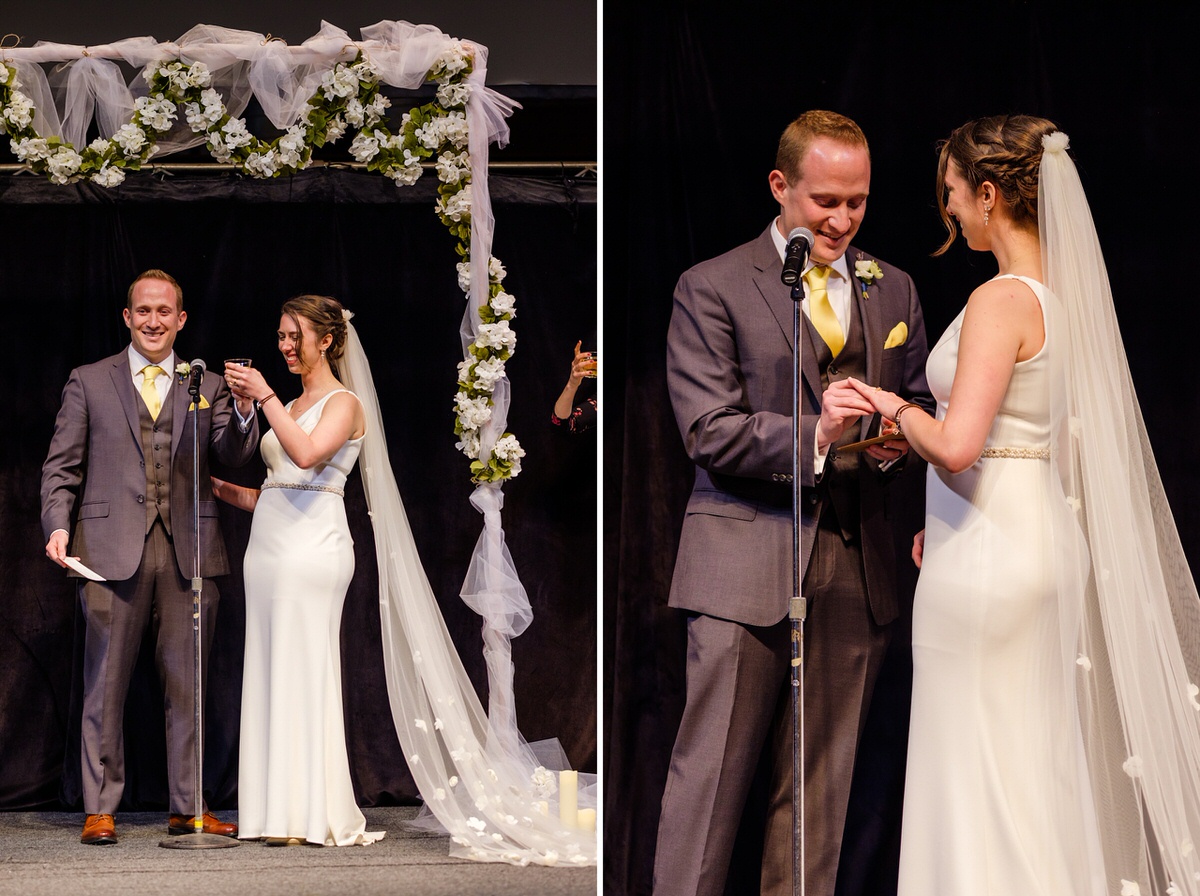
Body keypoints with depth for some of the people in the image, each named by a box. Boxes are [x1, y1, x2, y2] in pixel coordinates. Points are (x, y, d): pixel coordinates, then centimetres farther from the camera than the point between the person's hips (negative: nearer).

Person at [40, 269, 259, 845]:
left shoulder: (206, 386, 14)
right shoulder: (89, 382, 10)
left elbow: (233, 457, 2)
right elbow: (62, 466, 7)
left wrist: (244, 409, -17)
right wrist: (58, 526, -8)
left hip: (189, 552, 2)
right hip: (113, 549, -2)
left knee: (188, 684, 5)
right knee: (106, 683, 1)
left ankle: (189, 808, 12)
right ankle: (100, 809, 6)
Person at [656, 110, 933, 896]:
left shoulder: (893, 290, 15)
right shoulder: (712, 289, 0)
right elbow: (710, 434, -8)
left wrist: (899, 442, -4)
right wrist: (813, 434, -23)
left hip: (856, 570, 4)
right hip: (747, 566, -4)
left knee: (822, 786, 7)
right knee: (711, 774, -4)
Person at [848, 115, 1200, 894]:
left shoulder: (1001, 302, -17)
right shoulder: (1064, 294, 9)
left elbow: (957, 445, -27)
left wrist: (897, 407, -8)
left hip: (987, 554, -9)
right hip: (1042, 534, 9)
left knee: (978, 764, -1)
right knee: (1039, 756, 14)